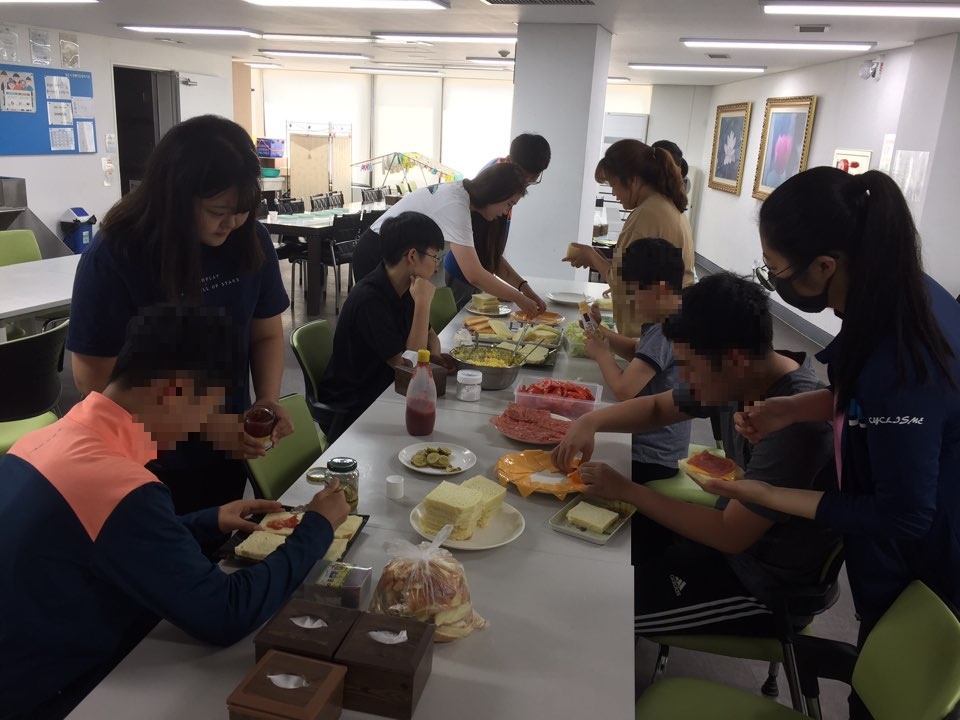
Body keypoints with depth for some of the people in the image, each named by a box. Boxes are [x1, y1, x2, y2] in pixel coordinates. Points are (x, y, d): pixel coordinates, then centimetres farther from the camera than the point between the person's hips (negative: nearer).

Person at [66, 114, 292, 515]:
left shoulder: (250, 240, -10)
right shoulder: (114, 256, -21)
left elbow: (266, 334, 1)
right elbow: (95, 379, -17)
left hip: (227, 448, 4)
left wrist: (268, 400, -18)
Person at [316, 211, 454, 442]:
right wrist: (423, 303, -26)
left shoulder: (403, 290, 1)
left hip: (382, 392, 8)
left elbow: (429, 334, 16)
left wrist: (435, 355, -6)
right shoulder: (369, 300, -25)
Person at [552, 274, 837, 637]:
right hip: (732, 526, 8)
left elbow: (731, 536, -27)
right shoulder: (744, 378, -7)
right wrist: (592, 420, -10)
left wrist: (627, 490, -21)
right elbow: (656, 408, 9)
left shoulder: (795, 420, -32)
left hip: (761, 584, -8)